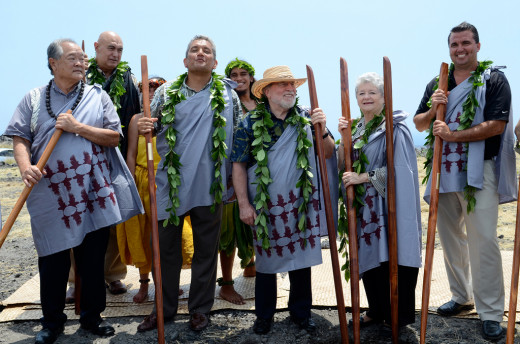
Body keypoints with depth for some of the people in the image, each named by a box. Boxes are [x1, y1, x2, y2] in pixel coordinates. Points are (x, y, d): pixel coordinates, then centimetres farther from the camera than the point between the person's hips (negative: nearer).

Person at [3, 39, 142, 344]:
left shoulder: (98, 96, 7)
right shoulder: (34, 98, 8)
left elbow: (114, 137, -1)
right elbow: (20, 138, 3)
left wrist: (76, 127, -11)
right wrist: (26, 167, -15)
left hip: (95, 193, 1)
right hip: (51, 195, 0)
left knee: (94, 259, 8)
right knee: (53, 261, 6)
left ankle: (92, 317, 26)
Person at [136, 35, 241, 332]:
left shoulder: (228, 93, 5)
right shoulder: (167, 92, 7)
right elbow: (153, 127, 12)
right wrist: (144, 127, -13)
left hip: (209, 185, -1)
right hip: (171, 182, 1)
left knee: (206, 249, 9)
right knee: (167, 246, 9)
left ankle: (200, 308, 25)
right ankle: (165, 308, 26)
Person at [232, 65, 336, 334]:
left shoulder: (306, 119, 2)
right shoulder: (250, 123, -4)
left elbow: (328, 154, 2)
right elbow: (239, 165, -3)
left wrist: (322, 130, -16)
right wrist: (244, 204, -8)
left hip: (301, 203, 2)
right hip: (265, 205, -1)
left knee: (301, 258, 10)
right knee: (266, 261, 10)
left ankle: (301, 312, 29)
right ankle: (264, 315, 28)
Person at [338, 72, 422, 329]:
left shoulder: (394, 127, -7)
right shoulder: (355, 127, 13)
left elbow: (398, 167, -15)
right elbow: (342, 165, 8)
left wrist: (362, 177, -16)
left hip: (387, 204, -6)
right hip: (362, 205, 6)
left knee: (391, 257, -2)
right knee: (368, 257, 10)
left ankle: (397, 316, 14)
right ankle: (376, 310, 25)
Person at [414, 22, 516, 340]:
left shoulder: (494, 79, -1)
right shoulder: (437, 84, 14)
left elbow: (496, 125, -13)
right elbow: (419, 124, 14)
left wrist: (453, 135, -18)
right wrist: (432, 109, -7)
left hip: (479, 171, -5)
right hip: (444, 171, 5)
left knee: (483, 239, -9)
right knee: (450, 237, 12)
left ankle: (490, 312, 3)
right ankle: (461, 297, 29)